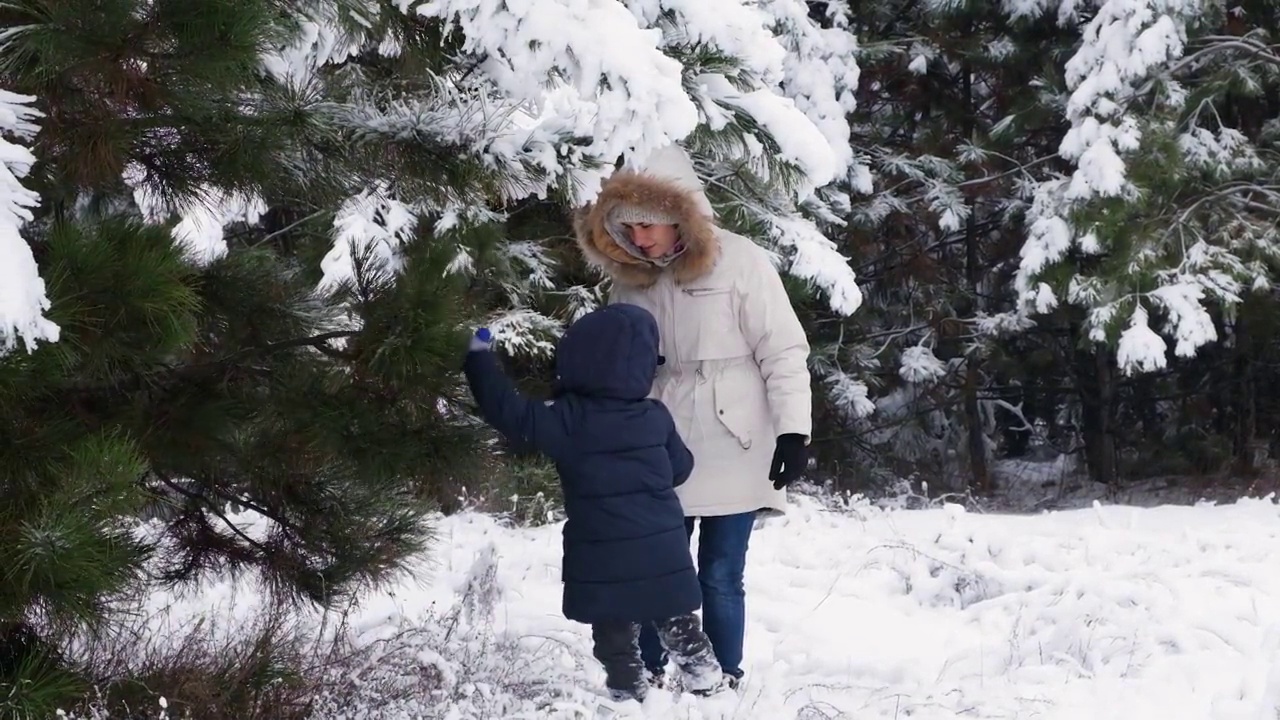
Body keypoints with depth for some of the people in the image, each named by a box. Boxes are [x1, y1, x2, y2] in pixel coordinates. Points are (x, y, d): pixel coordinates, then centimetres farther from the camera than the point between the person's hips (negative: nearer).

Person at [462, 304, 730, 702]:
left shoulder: (568, 419, -14)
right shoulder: (657, 417, -2)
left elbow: (510, 413, -11)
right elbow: (681, 468, 11)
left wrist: (478, 357, -2)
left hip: (603, 558, -3)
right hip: (662, 550, 3)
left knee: (615, 633, 10)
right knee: (676, 621, 17)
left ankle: (629, 692, 15)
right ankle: (706, 679, 24)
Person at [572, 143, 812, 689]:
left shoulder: (740, 263, -7)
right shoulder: (631, 279, 7)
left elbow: (783, 352, -8)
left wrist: (793, 430, -14)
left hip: (732, 453, -4)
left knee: (720, 579, 0)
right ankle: (648, 679, 15)